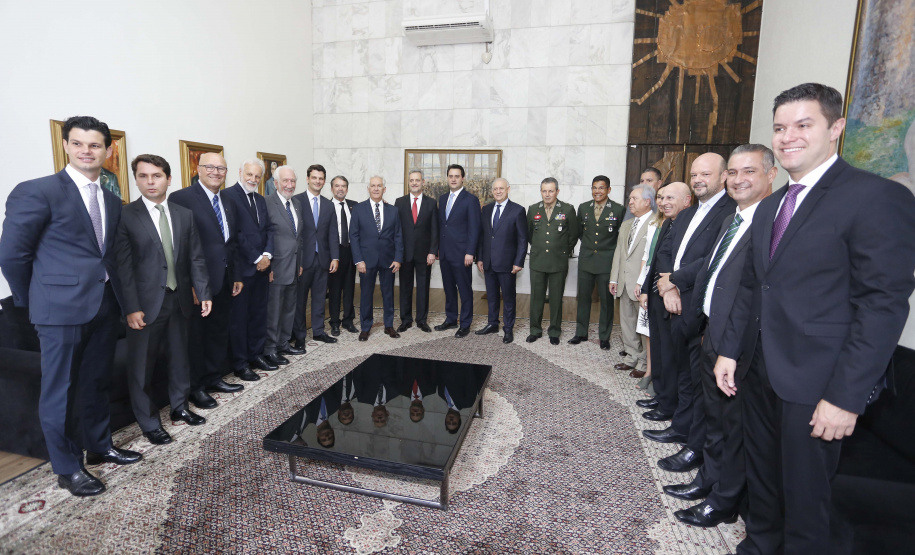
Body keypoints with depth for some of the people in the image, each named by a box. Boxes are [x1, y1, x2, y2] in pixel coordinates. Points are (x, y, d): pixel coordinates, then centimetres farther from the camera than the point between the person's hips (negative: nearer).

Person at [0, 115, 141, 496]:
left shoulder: (112, 201, 10)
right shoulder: (37, 191, -9)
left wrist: (113, 292, 6)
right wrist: (34, 302, 1)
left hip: (105, 305, 6)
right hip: (63, 307, -6)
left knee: (97, 383, 18)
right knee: (60, 390, 6)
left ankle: (99, 446, 35)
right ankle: (67, 468, 22)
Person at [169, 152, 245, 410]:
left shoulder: (228, 203, 13)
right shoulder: (181, 198, -10)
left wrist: (236, 276, 13)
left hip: (224, 281, 7)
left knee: (219, 332, 16)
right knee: (195, 335, 7)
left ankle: (214, 378, 32)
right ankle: (196, 387, 21)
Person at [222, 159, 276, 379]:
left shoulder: (260, 200, 15)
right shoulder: (229, 195, -9)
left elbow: (268, 229, 12)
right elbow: (235, 233, -16)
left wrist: (267, 255, -4)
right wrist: (256, 258, -14)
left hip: (262, 266, 7)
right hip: (241, 267, -7)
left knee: (259, 314, 14)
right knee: (239, 317, 3)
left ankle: (256, 355, 26)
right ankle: (240, 363, 13)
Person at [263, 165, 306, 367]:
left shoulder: (297, 203, 12)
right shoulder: (268, 203, -11)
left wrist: (300, 262, 14)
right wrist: (268, 266, -16)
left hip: (294, 267, 8)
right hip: (277, 267, -7)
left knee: (289, 308, 16)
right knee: (273, 310, 2)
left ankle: (283, 344, 29)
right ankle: (270, 349, 14)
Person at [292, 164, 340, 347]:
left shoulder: (329, 205, 11)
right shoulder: (296, 201, -3)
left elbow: (333, 234, 8)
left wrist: (335, 257, -1)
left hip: (322, 258, 4)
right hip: (302, 258, -4)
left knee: (319, 297, 11)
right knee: (300, 297, 6)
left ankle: (318, 331, 24)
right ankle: (299, 335, 17)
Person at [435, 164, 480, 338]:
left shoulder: (471, 199, -6)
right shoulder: (443, 199, 13)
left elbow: (474, 228, -10)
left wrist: (470, 253, -15)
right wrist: (438, 248, 12)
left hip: (461, 253, -6)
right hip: (445, 252, 6)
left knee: (465, 290, 2)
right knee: (449, 288, 14)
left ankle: (465, 324, 13)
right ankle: (450, 320, 27)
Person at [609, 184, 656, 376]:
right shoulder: (626, 225, 17)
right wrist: (614, 279, 11)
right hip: (624, 284, 8)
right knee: (626, 323, 15)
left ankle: (645, 363, 17)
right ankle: (632, 358, 29)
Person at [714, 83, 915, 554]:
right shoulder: (769, 207, 12)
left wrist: (845, 396, -18)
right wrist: (729, 350, 9)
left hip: (814, 383, -6)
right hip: (761, 372, 7)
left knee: (804, 496, 10)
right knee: (761, 479, 21)